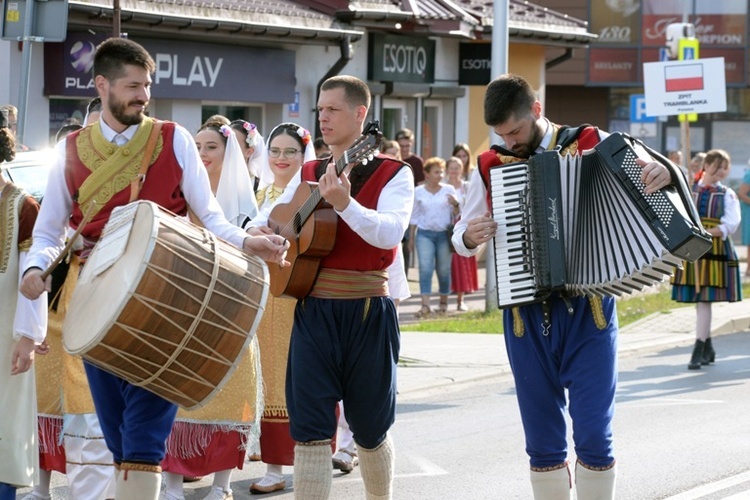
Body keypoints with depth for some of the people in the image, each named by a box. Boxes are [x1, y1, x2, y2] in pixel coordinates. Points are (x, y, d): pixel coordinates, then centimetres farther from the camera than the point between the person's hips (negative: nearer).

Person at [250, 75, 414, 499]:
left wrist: (344, 203, -34)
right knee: (310, 428, -5)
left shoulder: (393, 174, -1)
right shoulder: (309, 174, 12)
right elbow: (271, 221, 18)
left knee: (370, 429, 10)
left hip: (367, 312, -3)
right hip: (314, 310, 3)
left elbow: (391, 233, -18)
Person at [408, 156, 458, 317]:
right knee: (425, 268, -12)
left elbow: (456, 214, 7)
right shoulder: (418, 192, 5)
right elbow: (414, 216, 10)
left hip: (444, 234, 1)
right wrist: (411, 237, 9)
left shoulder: (449, 190, 5)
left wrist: (455, 205, -14)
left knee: (444, 269, 6)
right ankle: (425, 305, -16)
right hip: (425, 233, -1)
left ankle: (444, 302, 22)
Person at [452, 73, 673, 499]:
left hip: (588, 310, -2)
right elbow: (461, 237, 17)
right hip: (526, 316, 3)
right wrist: (470, 236, -7)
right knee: (543, 442, 7)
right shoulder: (490, 167, 6)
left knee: (594, 436, -6)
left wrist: (663, 173, -24)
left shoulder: (593, 145, -1)